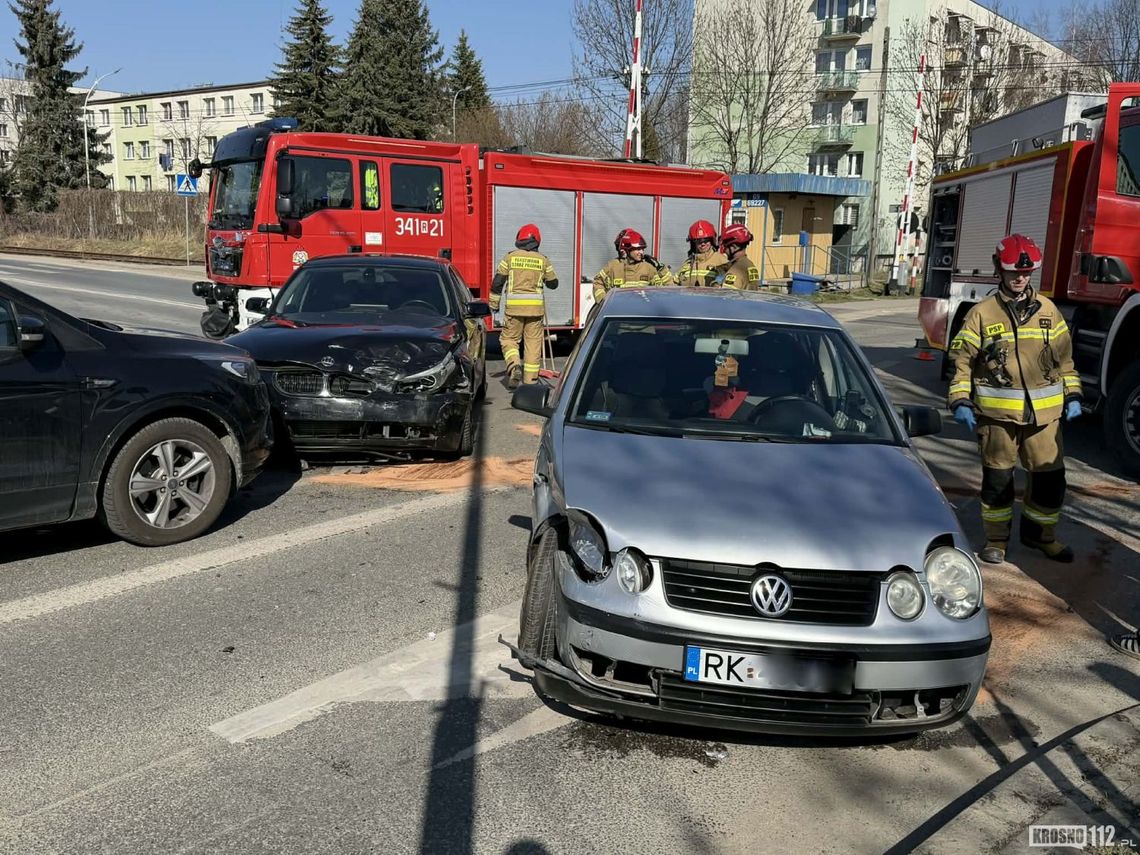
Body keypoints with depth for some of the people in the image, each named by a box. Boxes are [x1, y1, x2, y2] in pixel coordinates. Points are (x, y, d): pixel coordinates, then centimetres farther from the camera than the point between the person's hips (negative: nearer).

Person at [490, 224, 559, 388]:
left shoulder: (510, 257, 3)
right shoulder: (543, 260, 6)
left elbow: (497, 282, 3)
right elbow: (553, 283, 15)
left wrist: (494, 304, 13)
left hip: (514, 306, -1)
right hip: (536, 307, 1)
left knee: (508, 338, 11)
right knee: (533, 342, 7)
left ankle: (514, 366, -14)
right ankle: (530, 379, 9)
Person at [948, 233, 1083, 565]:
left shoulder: (1048, 311, 8)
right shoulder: (982, 313, -1)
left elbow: (1064, 358, 15)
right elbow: (962, 359, 0)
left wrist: (1072, 396, 9)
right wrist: (961, 401, -8)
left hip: (1044, 412, 3)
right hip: (997, 413, -3)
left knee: (1050, 476, 7)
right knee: (997, 477, 6)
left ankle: (1040, 533, 28)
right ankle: (997, 539, 21)